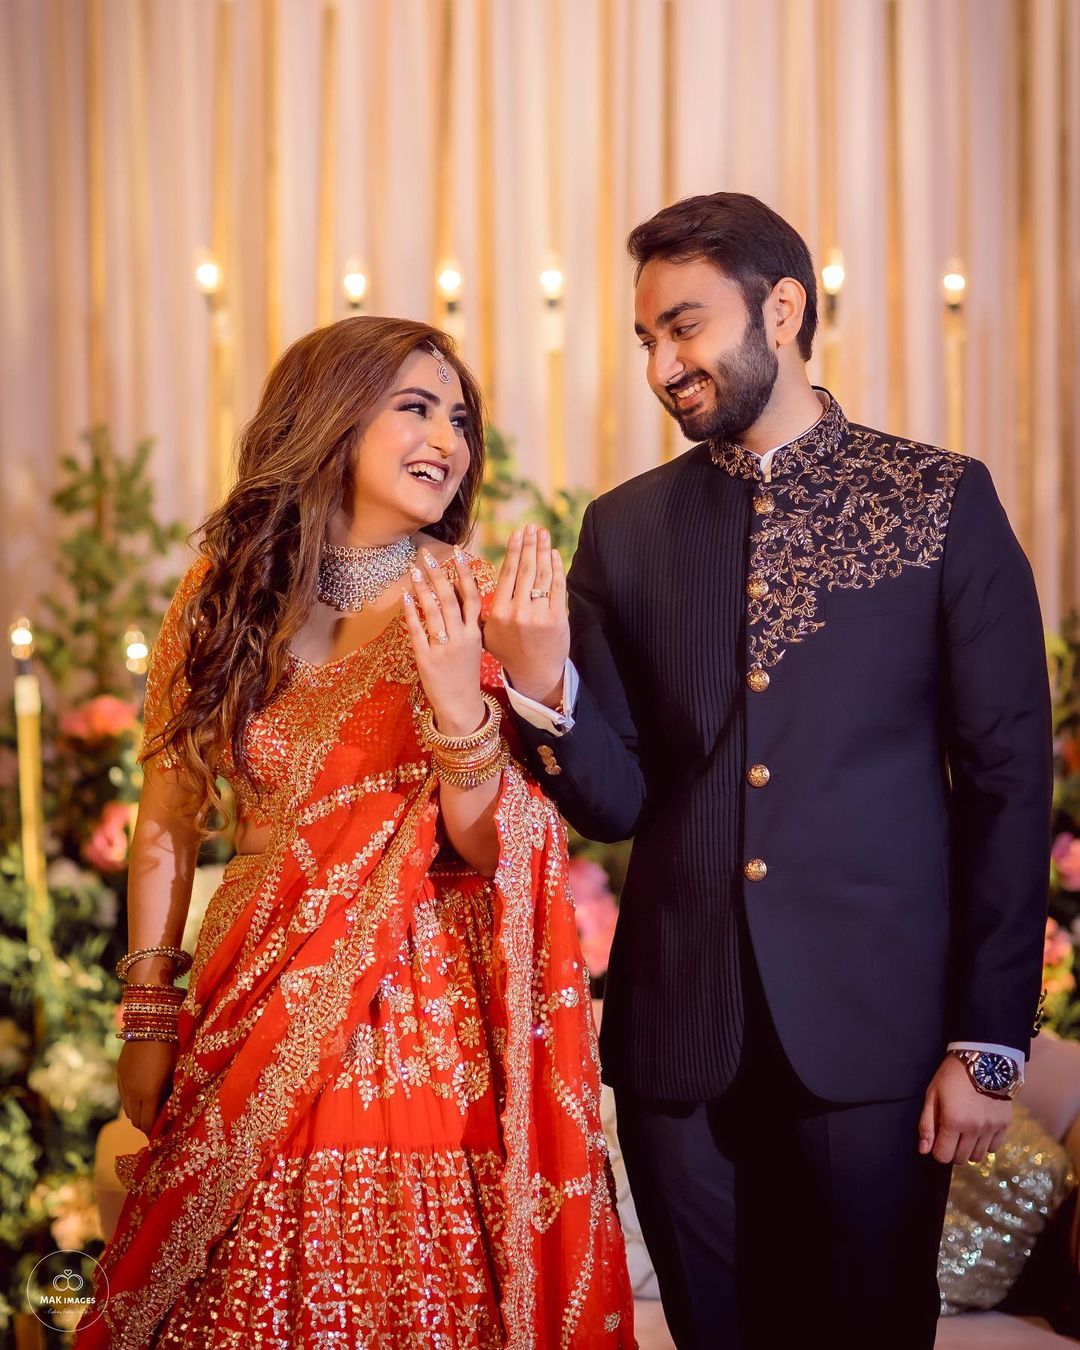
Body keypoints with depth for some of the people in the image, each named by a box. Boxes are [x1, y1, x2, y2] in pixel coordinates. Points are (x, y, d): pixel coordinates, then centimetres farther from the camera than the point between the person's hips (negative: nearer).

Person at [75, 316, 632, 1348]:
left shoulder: (471, 606, -3)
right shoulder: (224, 595, 0)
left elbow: (493, 848, -8)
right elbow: (167, 822, 7)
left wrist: (456, 701, -24)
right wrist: (146, 1020, 6)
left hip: (430, 1031, -1)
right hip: (255, 1027, 1)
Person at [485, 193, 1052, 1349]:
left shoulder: (943, 503, -1)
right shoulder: (626, 528, 7)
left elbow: (1009, 783, -2)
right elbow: (618, 800, 5)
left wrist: (989, 1041, -5)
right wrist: (544, 687, -15)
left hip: (873, 1031, -3)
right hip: (679, 1031, 3)